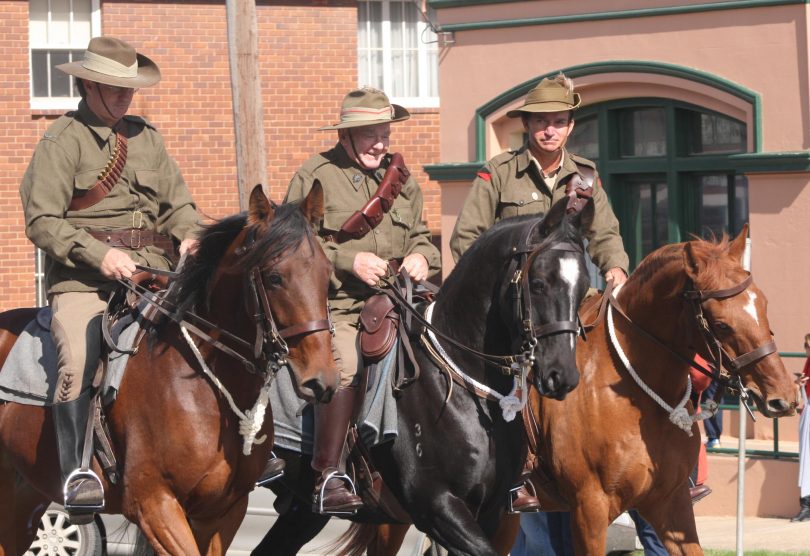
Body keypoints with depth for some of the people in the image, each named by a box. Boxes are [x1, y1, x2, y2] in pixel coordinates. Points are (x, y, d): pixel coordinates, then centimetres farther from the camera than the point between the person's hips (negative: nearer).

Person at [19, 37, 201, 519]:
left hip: (153, 275, 5)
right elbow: (41, 221, -6)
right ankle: (77, 471, -23)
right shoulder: (62, 142, 0)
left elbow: (177, 203, 20)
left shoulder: (147, 137, 18)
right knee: (77, 357, -29)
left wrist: (190, 235, -3)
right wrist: (98, 254, -17)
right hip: (82, 279, -5)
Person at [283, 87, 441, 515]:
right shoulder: (314, 177, 1)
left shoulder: (401, 179, 19)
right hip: (334, 305, -6)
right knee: (344, 367, -28)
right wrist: (349, 261, -13)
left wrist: (421, 257, 5)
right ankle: (327, 479, -21)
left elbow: (420, 235, 29)